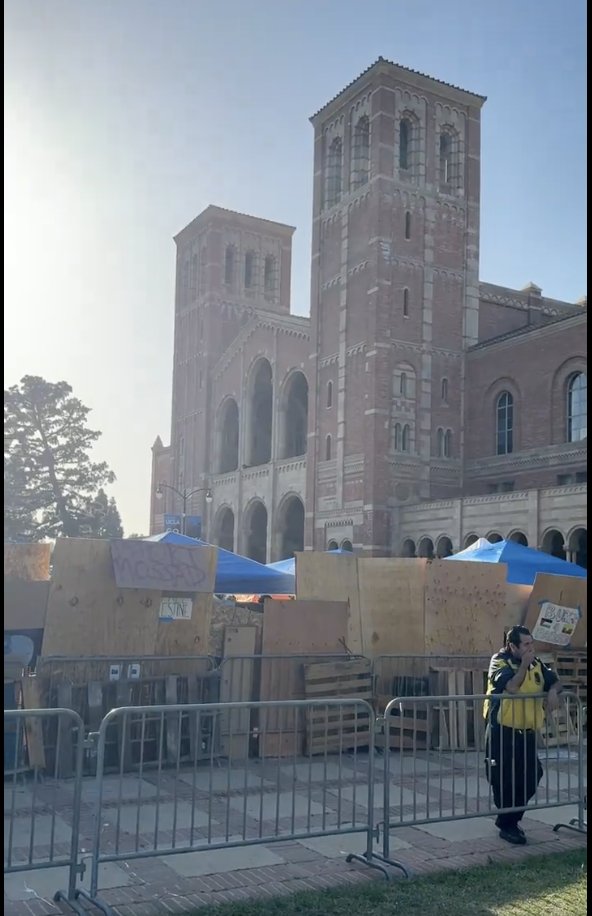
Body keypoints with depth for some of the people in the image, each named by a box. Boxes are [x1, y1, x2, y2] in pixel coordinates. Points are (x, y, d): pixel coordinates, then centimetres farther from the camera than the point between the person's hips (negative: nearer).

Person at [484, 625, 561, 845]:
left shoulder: (536, 664, 8)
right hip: (502, 732, -6)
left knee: (531, 777, 8)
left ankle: (509, 819, 28)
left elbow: (555, 681, 16)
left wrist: (552, 691, -6)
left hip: (527, 733, 6)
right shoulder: (500, 661, -10)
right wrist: (524, 664, -18)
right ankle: (507, 826, 18)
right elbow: (511, 687, -24)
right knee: (504, 781, 1)